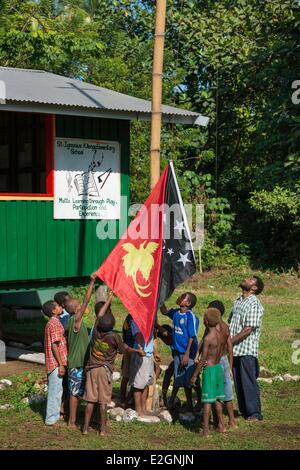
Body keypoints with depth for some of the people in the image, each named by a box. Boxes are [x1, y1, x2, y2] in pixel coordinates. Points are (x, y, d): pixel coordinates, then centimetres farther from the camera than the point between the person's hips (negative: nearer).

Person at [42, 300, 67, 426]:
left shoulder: (51, 323, 15)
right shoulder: (55, 324, -16)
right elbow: (54, 345, -21)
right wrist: (61, 364, -21)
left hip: (54, 363, 10)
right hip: (56, 363, -10)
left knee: (56, 389, 16)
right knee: (55, 389, -4)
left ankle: (54, 415, 24)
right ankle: (51, 418, 1)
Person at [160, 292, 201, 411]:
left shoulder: (191, 316, -16)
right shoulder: (175, 312, 4)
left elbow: (192, 337, -17)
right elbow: (164, 311, 25)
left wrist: (187, 354, -20)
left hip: (189, 352, -7)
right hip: (177, 352, 7)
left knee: (193, 381, 1)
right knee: (183, 381, 12)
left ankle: (200, 403, 15)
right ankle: (189, 406, 22)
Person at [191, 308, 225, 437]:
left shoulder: (207, 338, -20)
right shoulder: (220, 335, 4)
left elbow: (203, 360, -18)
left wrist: (195, 375, -11)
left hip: (209, 369, -8)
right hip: (218, 367, 8)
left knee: (207, 400, -4)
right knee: (217, 399, 18)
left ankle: (205, 430, -3)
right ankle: (221, 426, 24)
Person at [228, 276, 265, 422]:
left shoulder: (254, 304, -12)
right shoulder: (238, 301, 15)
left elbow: (248, 329, -17)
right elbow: (230, 323, 21)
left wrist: (229, 342, -17)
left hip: (247, 350, -8)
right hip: (235, 350, 8)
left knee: (249, 382, -6)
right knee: (238, 382, 11)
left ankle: (254, 413, -1)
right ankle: (244, 411, 19)